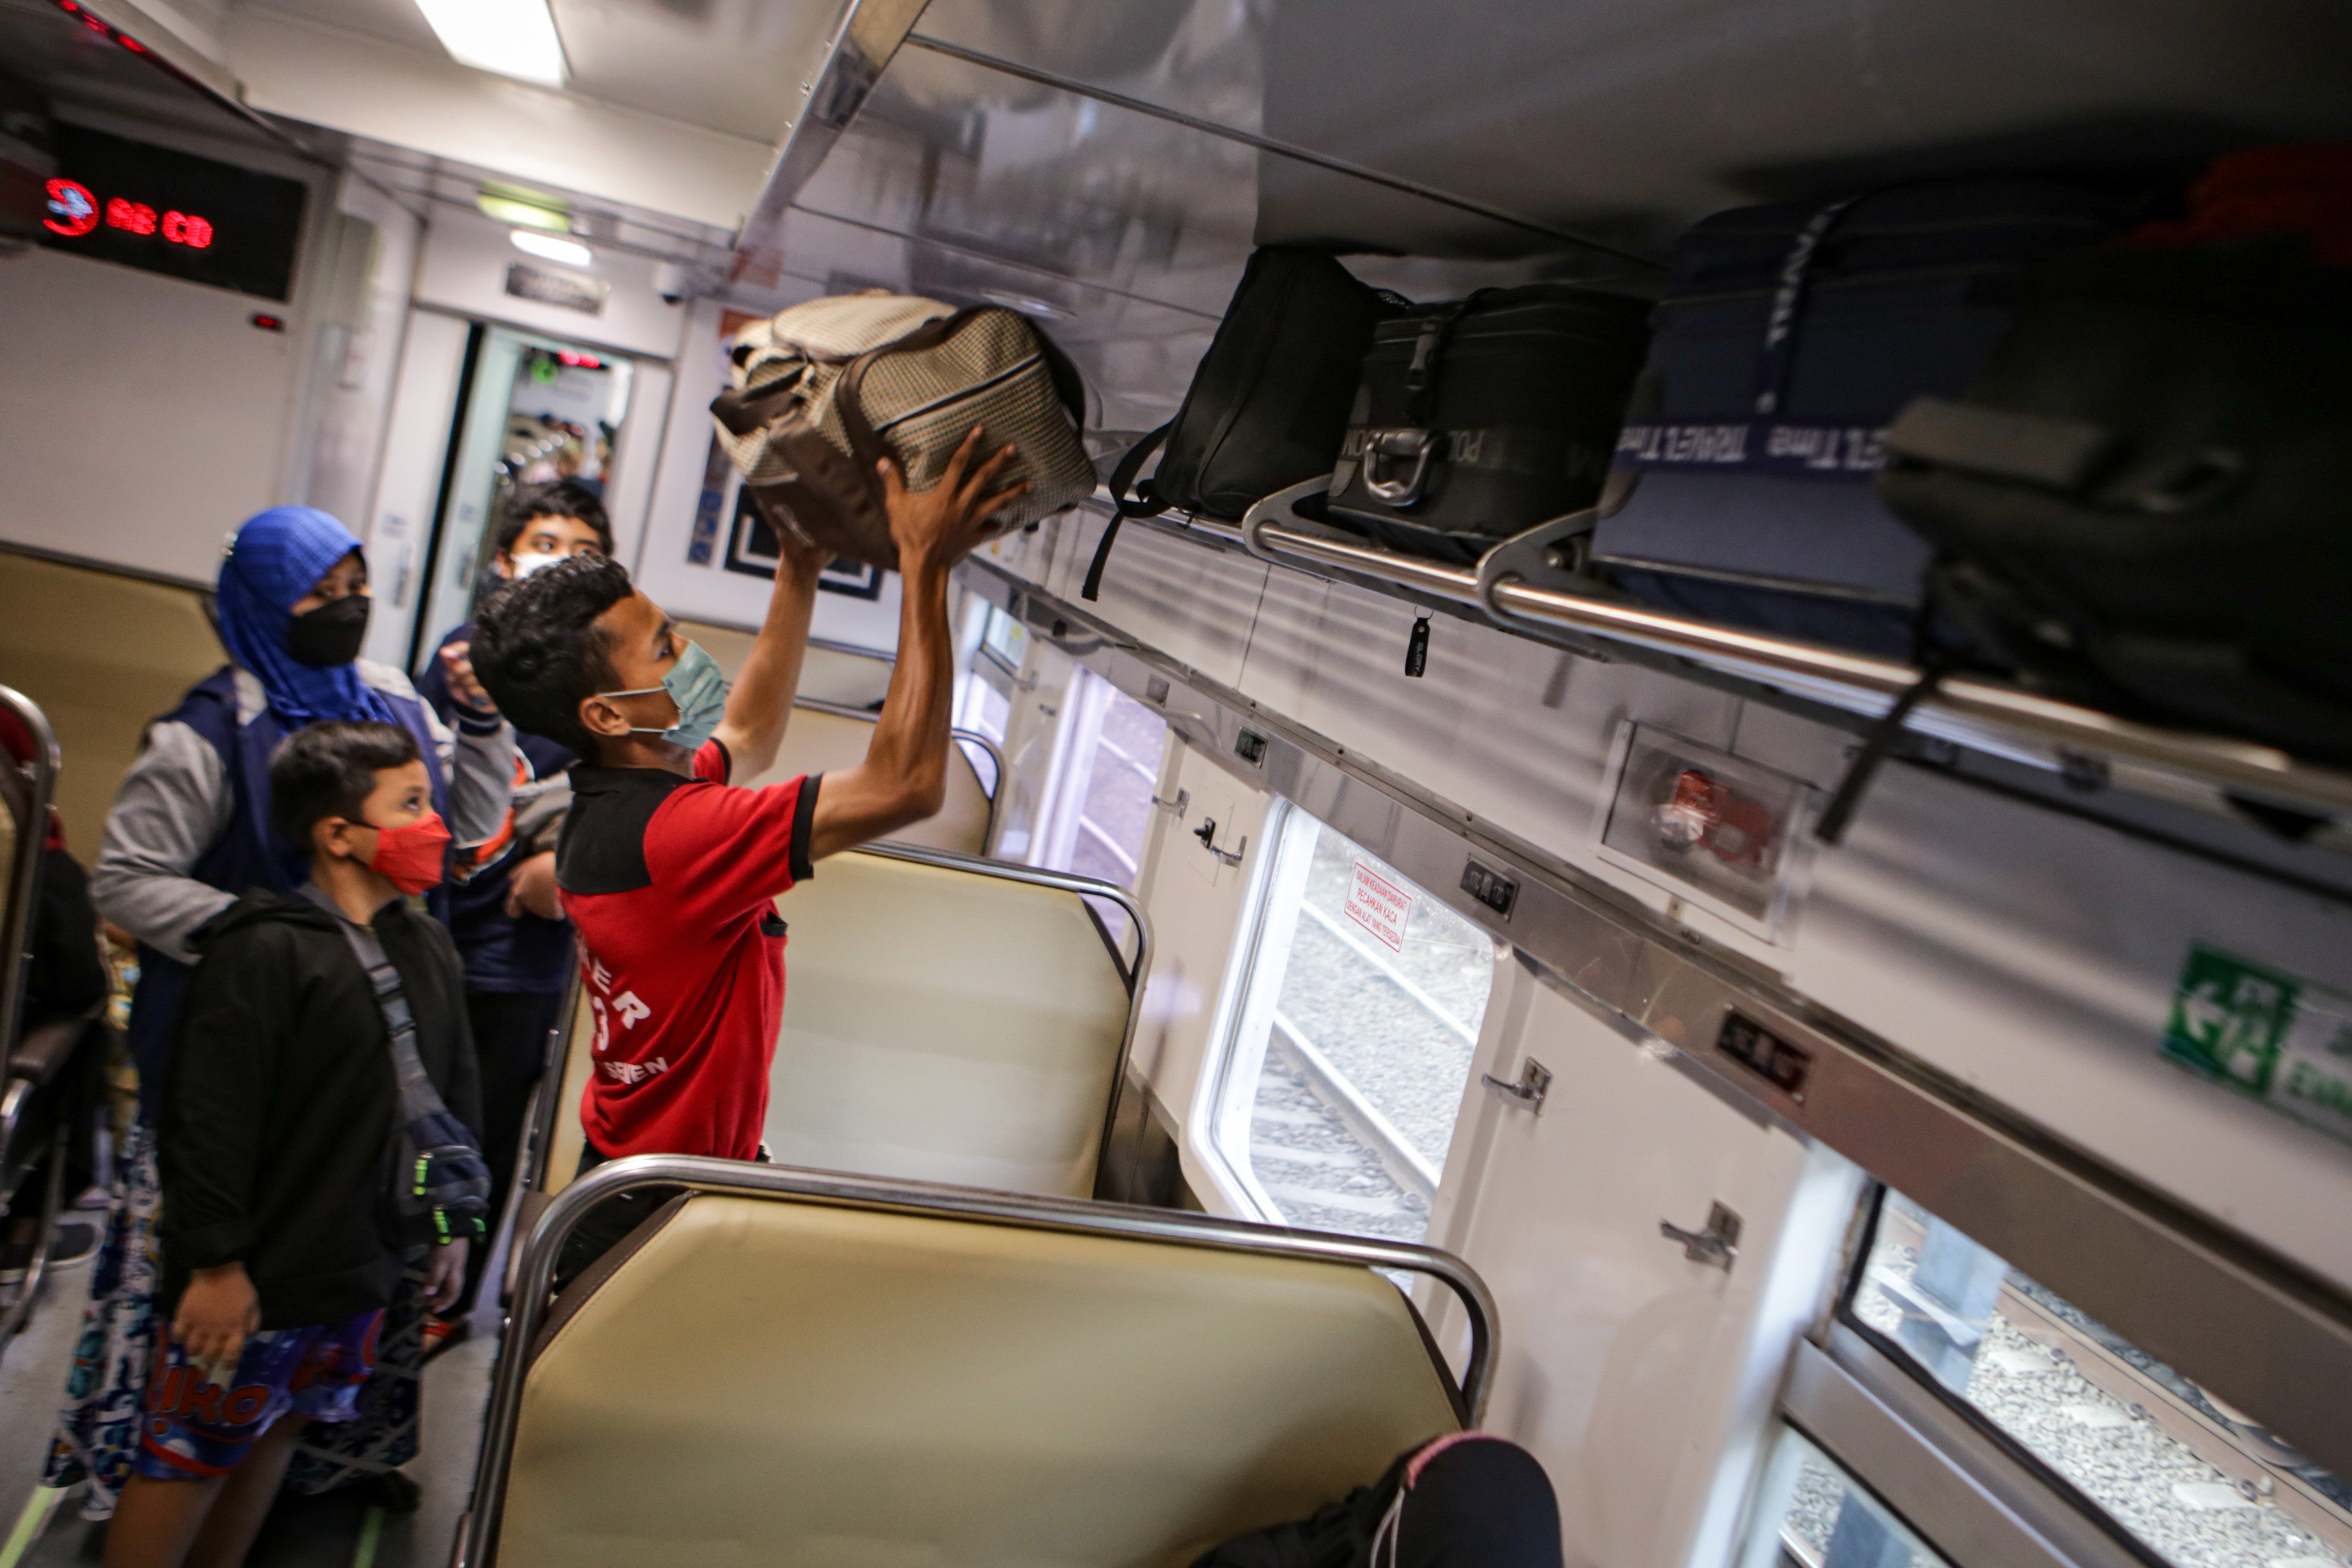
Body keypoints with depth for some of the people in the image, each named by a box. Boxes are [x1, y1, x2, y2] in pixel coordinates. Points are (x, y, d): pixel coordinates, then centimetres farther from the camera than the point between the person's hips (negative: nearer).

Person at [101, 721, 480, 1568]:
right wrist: (215, 1262, -18)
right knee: (186, 1458, 6)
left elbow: (456, 1091, 14)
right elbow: (212, 1120, -19)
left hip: (365, 1273, 7)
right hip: (254, 1278, -7)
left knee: (276, 1433, 20)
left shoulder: (429, 948, 6)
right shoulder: (265, 952, -18)